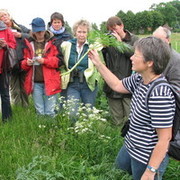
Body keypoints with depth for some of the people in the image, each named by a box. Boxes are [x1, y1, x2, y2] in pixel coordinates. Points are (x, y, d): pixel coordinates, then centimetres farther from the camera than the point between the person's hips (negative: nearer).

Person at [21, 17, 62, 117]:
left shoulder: (52, 42, 1)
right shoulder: (28, 43, 9)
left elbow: (59, 60, -6)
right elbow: (23, 63, 12)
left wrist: (45, 61, -18)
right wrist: (26, 63, -10)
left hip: (50, 81, -3)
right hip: (35, 82, 3)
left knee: (50, 112, 1)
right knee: (39, 112, 11)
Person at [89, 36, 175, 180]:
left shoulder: (159, 95, -31)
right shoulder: (139, 79, -5)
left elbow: (165, 138, -27)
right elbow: (117, 85, 16)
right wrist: (98, 63, 12)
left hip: (149, 159, -8)